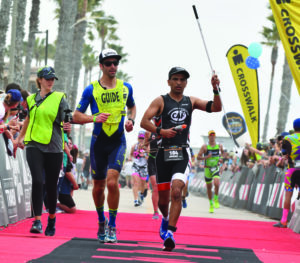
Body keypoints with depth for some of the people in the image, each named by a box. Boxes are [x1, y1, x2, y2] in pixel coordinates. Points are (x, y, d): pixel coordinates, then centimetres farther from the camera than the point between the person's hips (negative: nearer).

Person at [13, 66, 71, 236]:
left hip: (54, 147, -1)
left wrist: (68, 126, -25)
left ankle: (52, 218, 28)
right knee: (37, 181, -16)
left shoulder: (60, 98, 3)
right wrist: (20, 137, 34)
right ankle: (37, 221, -16)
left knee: (51, 186, 4)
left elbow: (68, 119, -3)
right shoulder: (32, 99, 12)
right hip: (34, 145, 1)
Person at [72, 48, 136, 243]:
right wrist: (94, 118, -18)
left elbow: (132, 106, 25)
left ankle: (112, 225, -6)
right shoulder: (91, 90, -1)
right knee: (98, 186, 9)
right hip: (99, 141, 0)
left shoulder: (126, 88, 6)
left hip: (118, 141, 0)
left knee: (112, 182, -18)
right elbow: (76, 116, 0)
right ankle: (101, 221, 33)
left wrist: (131, 120, 4)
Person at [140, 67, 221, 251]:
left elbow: (216, 108, 4)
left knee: (176, 192, -19)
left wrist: (216, 90, -11)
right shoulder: (161, 101, 4)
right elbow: (144, 121, -4)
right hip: (164, 153, 0)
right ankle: (165, 219, 41)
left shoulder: (191, 102, 12)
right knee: (163, 196, 8)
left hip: (182, 153, 0)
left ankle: (170, 233, -19)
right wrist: (160, 131, -20)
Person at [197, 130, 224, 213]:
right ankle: (211, 204, 25)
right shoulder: (204, 147, -4)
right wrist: (206, 157, -21)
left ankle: (216, 199, -3)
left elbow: (223, 153, 23)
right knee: (209, 187, 8)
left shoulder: (219, 146, 3)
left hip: (216, 168, 0)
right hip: (207, 168, 0)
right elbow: (198, 157, -6)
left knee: (217, 183, -25)